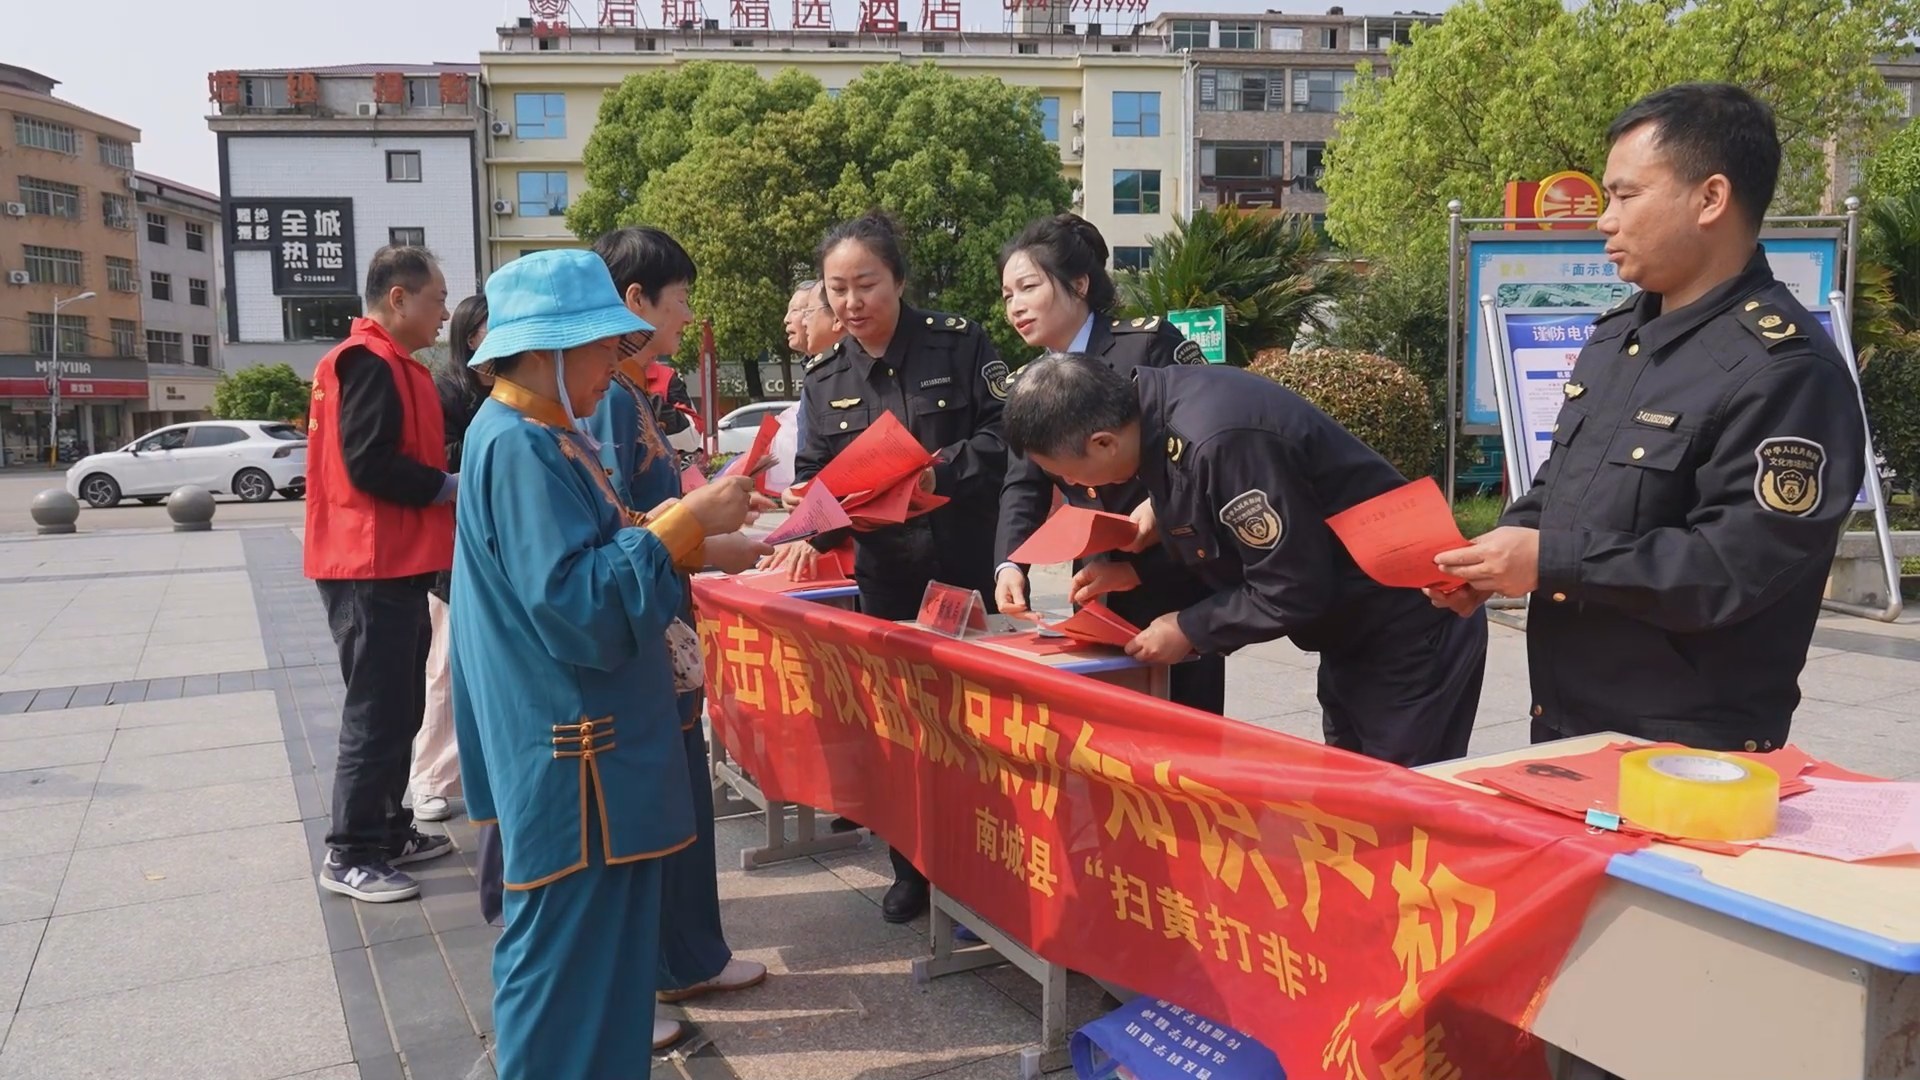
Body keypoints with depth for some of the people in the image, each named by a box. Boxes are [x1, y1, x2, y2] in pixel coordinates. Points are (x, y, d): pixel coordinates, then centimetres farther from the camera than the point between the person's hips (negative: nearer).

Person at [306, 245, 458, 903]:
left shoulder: (394, 365, 19)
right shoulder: (369, 363, -14)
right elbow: (368, 462, -23)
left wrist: (446, 486, 9)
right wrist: (448, 487, -12)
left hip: (396, 566, 11)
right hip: (373, 568, -11)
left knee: (397, 707, 16)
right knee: (377, 713, -5)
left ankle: (388, 830, 27)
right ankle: (350, 856, 4)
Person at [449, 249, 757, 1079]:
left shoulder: (538, 439, 12)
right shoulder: (520, 450, -20)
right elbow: (577, 605, -26)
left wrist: (688, 521, 9)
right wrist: (684, 525, -23)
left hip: (588, 738, 11)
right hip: (571, 754, -11)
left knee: (602, 941, 21)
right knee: (567, 954, 2)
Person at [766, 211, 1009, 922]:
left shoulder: (957, 342, -6)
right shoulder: (825, 376, 6)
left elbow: (1005, 433, -10)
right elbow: (816, 472, 7)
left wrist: (941, 472, -23)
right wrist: (810, 530, -11)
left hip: (969, 563, -3)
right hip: (885, 574, 4)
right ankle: (912, 870, 24)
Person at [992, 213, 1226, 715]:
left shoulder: (1149, 344, -11)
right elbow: (1023, 485, 3)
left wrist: (1137, 565, -21)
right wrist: (1010, 564, -16)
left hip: (1176, 582, -5)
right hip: (1099, 591, 6)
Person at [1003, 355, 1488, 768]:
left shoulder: (1219, 442, -34)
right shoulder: (1158, 403, -7)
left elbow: (1293, 592, -27)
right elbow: (1209, 535, 10)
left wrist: (1189, 630, -15)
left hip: (1408, 633, -9)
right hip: (1354, 627, 9)